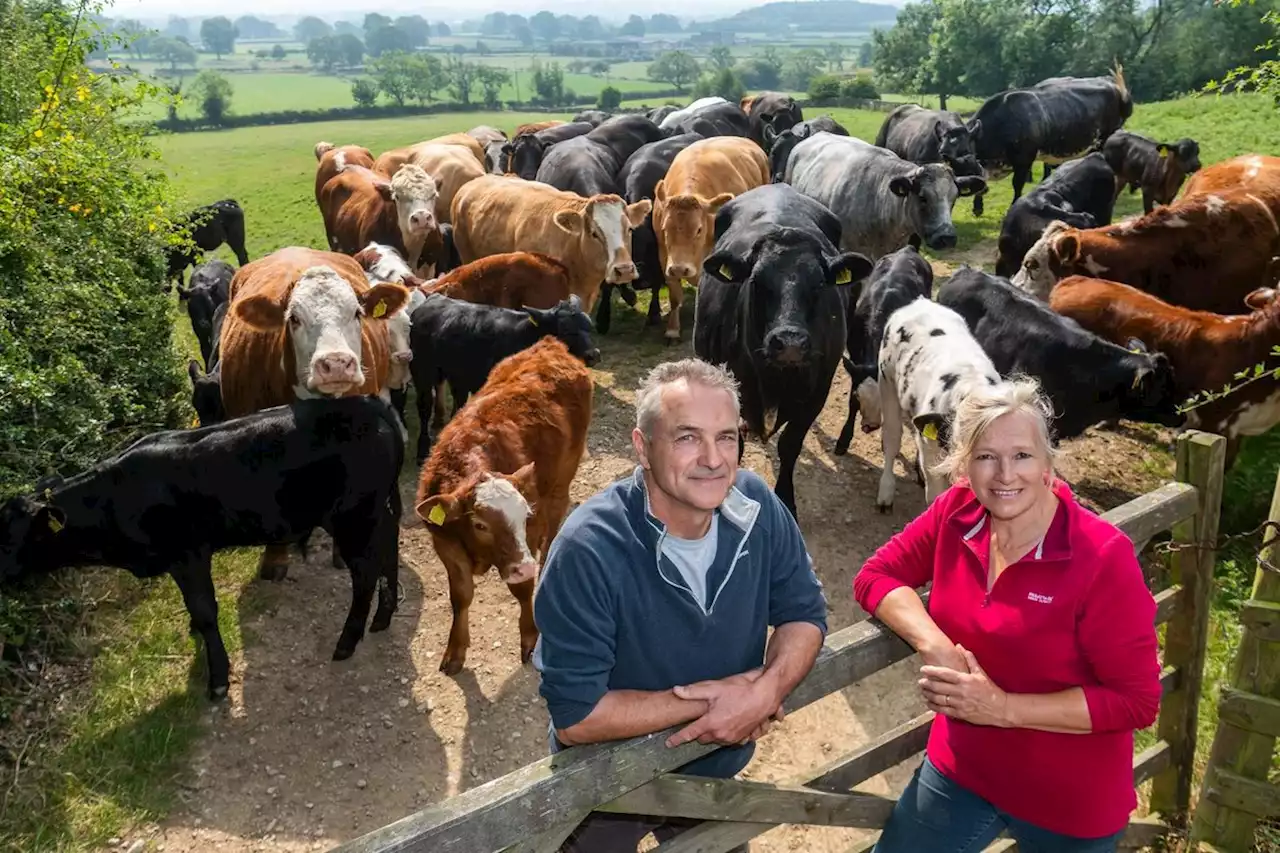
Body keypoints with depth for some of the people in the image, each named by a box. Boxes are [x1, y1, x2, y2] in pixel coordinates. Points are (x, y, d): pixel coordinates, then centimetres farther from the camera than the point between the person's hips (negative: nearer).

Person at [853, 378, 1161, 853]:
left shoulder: (1102, 557, -23)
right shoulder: (957, 512, -11)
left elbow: (1137, 701, -20)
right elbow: (875, 576, -4)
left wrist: (1004, 708, -26)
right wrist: (934, 645, -22)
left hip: (1070, 802, -3)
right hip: (961, 770, 4)